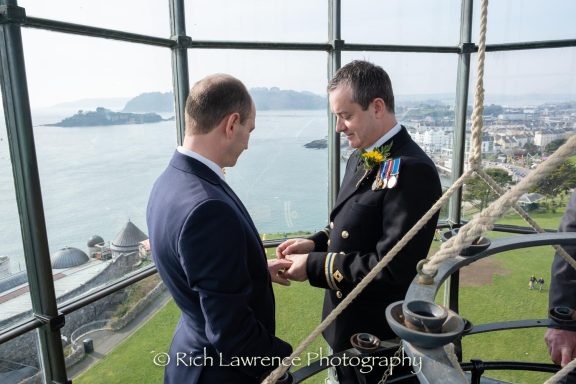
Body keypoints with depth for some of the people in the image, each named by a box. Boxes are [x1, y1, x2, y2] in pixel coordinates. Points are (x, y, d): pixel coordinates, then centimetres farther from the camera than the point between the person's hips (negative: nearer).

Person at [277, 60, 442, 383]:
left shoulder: (411, 171, -26)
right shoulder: (362, 158, 4)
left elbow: (393, 268, -29)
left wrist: (313, 267, -22)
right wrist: (316, 243, -3)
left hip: (380, 336, -8)